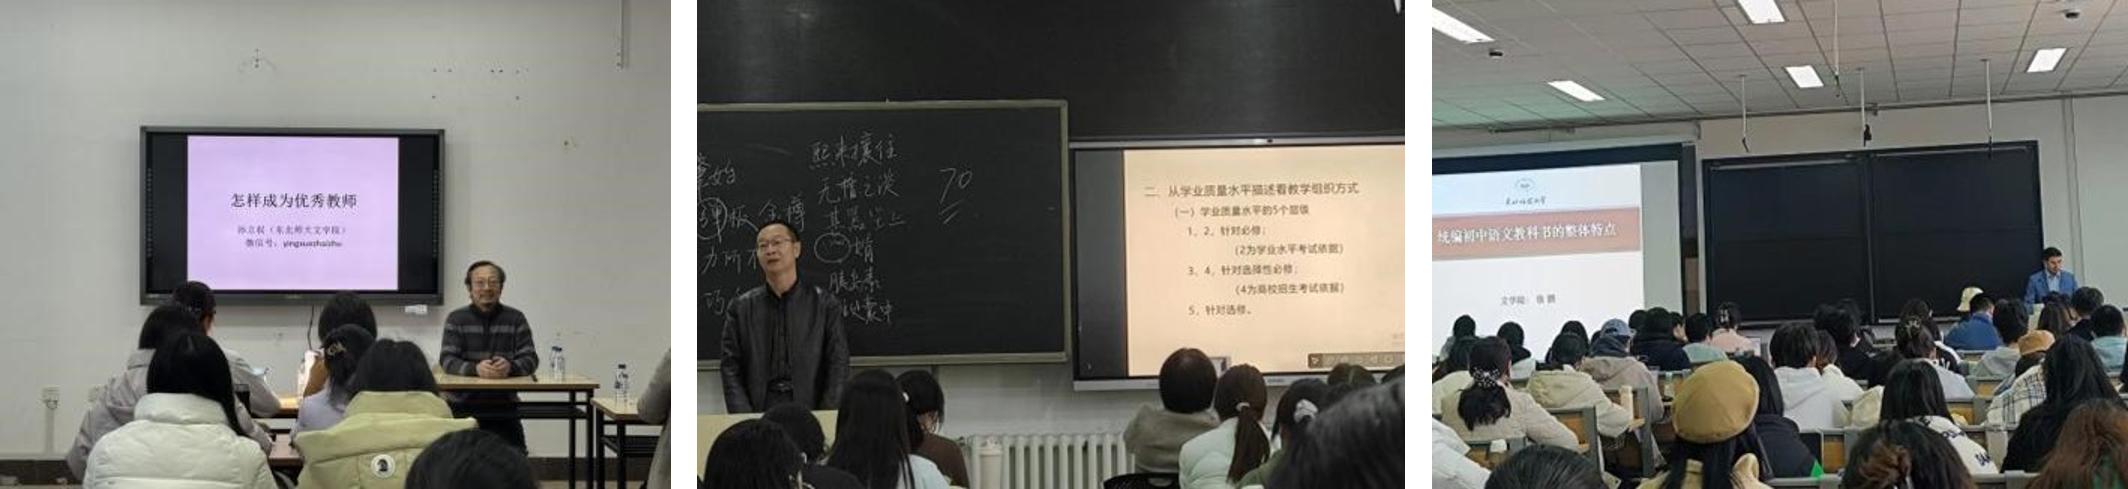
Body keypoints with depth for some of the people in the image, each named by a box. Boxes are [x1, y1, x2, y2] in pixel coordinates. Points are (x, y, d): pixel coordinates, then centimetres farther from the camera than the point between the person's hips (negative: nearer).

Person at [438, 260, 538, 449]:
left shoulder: (516, 319, 7)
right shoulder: (456, 319, 5)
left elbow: (530, 359, -1)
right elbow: (447, 361, -6)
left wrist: (510, 367, -25)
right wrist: (475, 368, -27)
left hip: (503, 407, 1)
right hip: (463, 407, -1)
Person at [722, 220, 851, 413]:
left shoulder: (825, 304, 8)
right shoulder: (740, 308, 11)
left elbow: (838, 368, 6)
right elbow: (731, 371, 8)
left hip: (810, 410, 0)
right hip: (759, 412, 1)